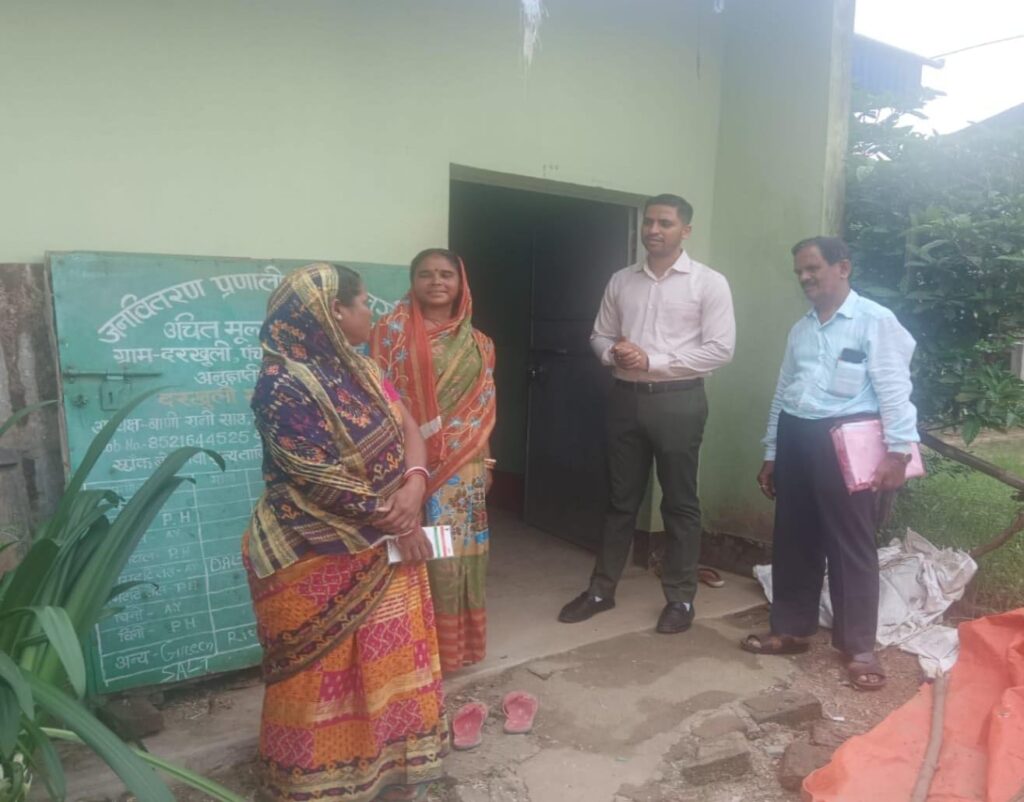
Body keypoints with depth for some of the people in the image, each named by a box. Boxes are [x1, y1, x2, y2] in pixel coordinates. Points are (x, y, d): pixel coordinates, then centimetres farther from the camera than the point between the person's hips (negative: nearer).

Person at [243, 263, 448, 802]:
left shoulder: (359, 369, 3)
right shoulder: (283, 385, -22)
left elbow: (407, 430, 1)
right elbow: (324, 483, -24)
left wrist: (413, 488, -18)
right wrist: (395, 520, -14)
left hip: (383, 548, 8)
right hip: (315, 560, -7)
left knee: (390, 663, 18)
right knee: (322, 679, 11)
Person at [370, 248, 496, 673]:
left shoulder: (477, 343, 10)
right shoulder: (393, 330, -1)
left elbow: (485, 409, 13)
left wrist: (485, 462, 10)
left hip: (464, 467, 4)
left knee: (460, 551, 10)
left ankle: (457, 641, 27)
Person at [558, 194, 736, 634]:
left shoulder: (709, 282, -3)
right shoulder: (621, 280, 10)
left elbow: (720, 349, -11)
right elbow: (599, 334, 15)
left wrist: (652, 361, -17)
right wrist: (613, 352, -9)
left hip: (678, 401, -4)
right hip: (626, 397, 4)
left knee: (679, 502, 7)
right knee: (620, 498, 13)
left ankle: (680, 598, 21)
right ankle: (601, 588, 25)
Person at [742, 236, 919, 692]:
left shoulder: (876, 321, -2)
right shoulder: (800, 329, 17)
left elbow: (893, 389, -9)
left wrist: (898, 450, -16)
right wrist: (771, 454, 17)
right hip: (795, 437, 7)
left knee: (851, 545, 1)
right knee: (792, 539, 12)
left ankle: (859, 647, 14)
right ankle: (791, 629, 26)